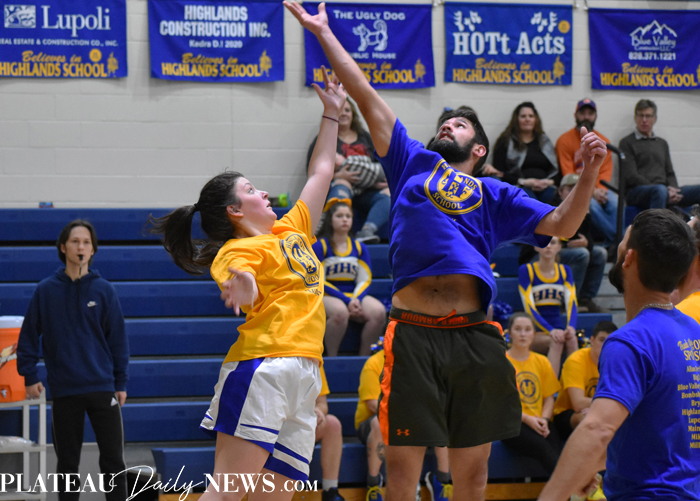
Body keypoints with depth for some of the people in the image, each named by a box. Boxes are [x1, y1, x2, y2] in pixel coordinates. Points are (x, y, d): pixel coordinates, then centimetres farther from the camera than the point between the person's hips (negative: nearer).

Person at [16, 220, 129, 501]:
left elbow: (117, 339, 4)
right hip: (63, 390, 0)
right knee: (67, 462, 7)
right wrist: (29, 376, 0)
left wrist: (121, 382, 3)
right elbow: (29, 335, 5)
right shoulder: (46, 290, 1)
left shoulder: (103, 290, 1)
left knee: (113, 459, -1)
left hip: (102, 388, 0)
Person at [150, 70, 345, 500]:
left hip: (303, 376, 8)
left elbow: (321, 172, 35)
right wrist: (240, 286, -47)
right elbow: (238, 277, -24)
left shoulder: (291, 231, 25)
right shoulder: (239, 249, 0)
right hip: (262, 369, -8)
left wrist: (332, 115, 38)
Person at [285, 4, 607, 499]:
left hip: (473, 335, 1)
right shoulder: (413, 163, 20)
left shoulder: (495, 195, 20)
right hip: (413, 333, -1)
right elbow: (365, 95, 20)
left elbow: (560, 225, 11)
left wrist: (589, 172, -3)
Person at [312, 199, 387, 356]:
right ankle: (331, 358, -21)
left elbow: (365, 280, 10)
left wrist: (356, 300, -13)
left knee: (379, 312, -26)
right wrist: (347, 301, -16)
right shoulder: (320, 246, -1)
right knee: (340, 312, -39)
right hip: (326, 296, -4)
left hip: (354, 296, 4)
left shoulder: (359, 248, 13)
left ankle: (364, 356, -13)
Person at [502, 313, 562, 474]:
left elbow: (549, 397, 15)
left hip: (539, 422, 4)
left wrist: (544, 419, -6)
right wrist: (527, 419, -12)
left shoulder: (542, 362, 18)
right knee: (542, 447, -34)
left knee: (555, 445, -32)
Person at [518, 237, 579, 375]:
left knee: (572, 339, -31)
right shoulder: (526, 270, 0)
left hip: (558, 329, 3)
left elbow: (571, 304, 1)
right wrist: (551, 331, -24)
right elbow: (529, 308, -10)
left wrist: (571, 327, -21)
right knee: (556, 341, -35)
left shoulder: (565, 271, 13)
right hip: (534, 333, -3)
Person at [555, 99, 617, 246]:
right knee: (592, 205, -34)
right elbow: (568, 175, -8)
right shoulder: (565, 140, -2)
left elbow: (606, 172, 5)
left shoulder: (603, 141, 11)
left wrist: (600, 190, -17)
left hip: (598, 189, 3)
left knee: (616, 203, -28)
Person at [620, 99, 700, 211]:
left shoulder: (662, 144, 27)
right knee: (660, 190, -41)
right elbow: (631, 176, -4)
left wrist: (673, 189, -3)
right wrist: (665, 190, -13)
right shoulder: (627, 143, 7)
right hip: (637, 192, -6)